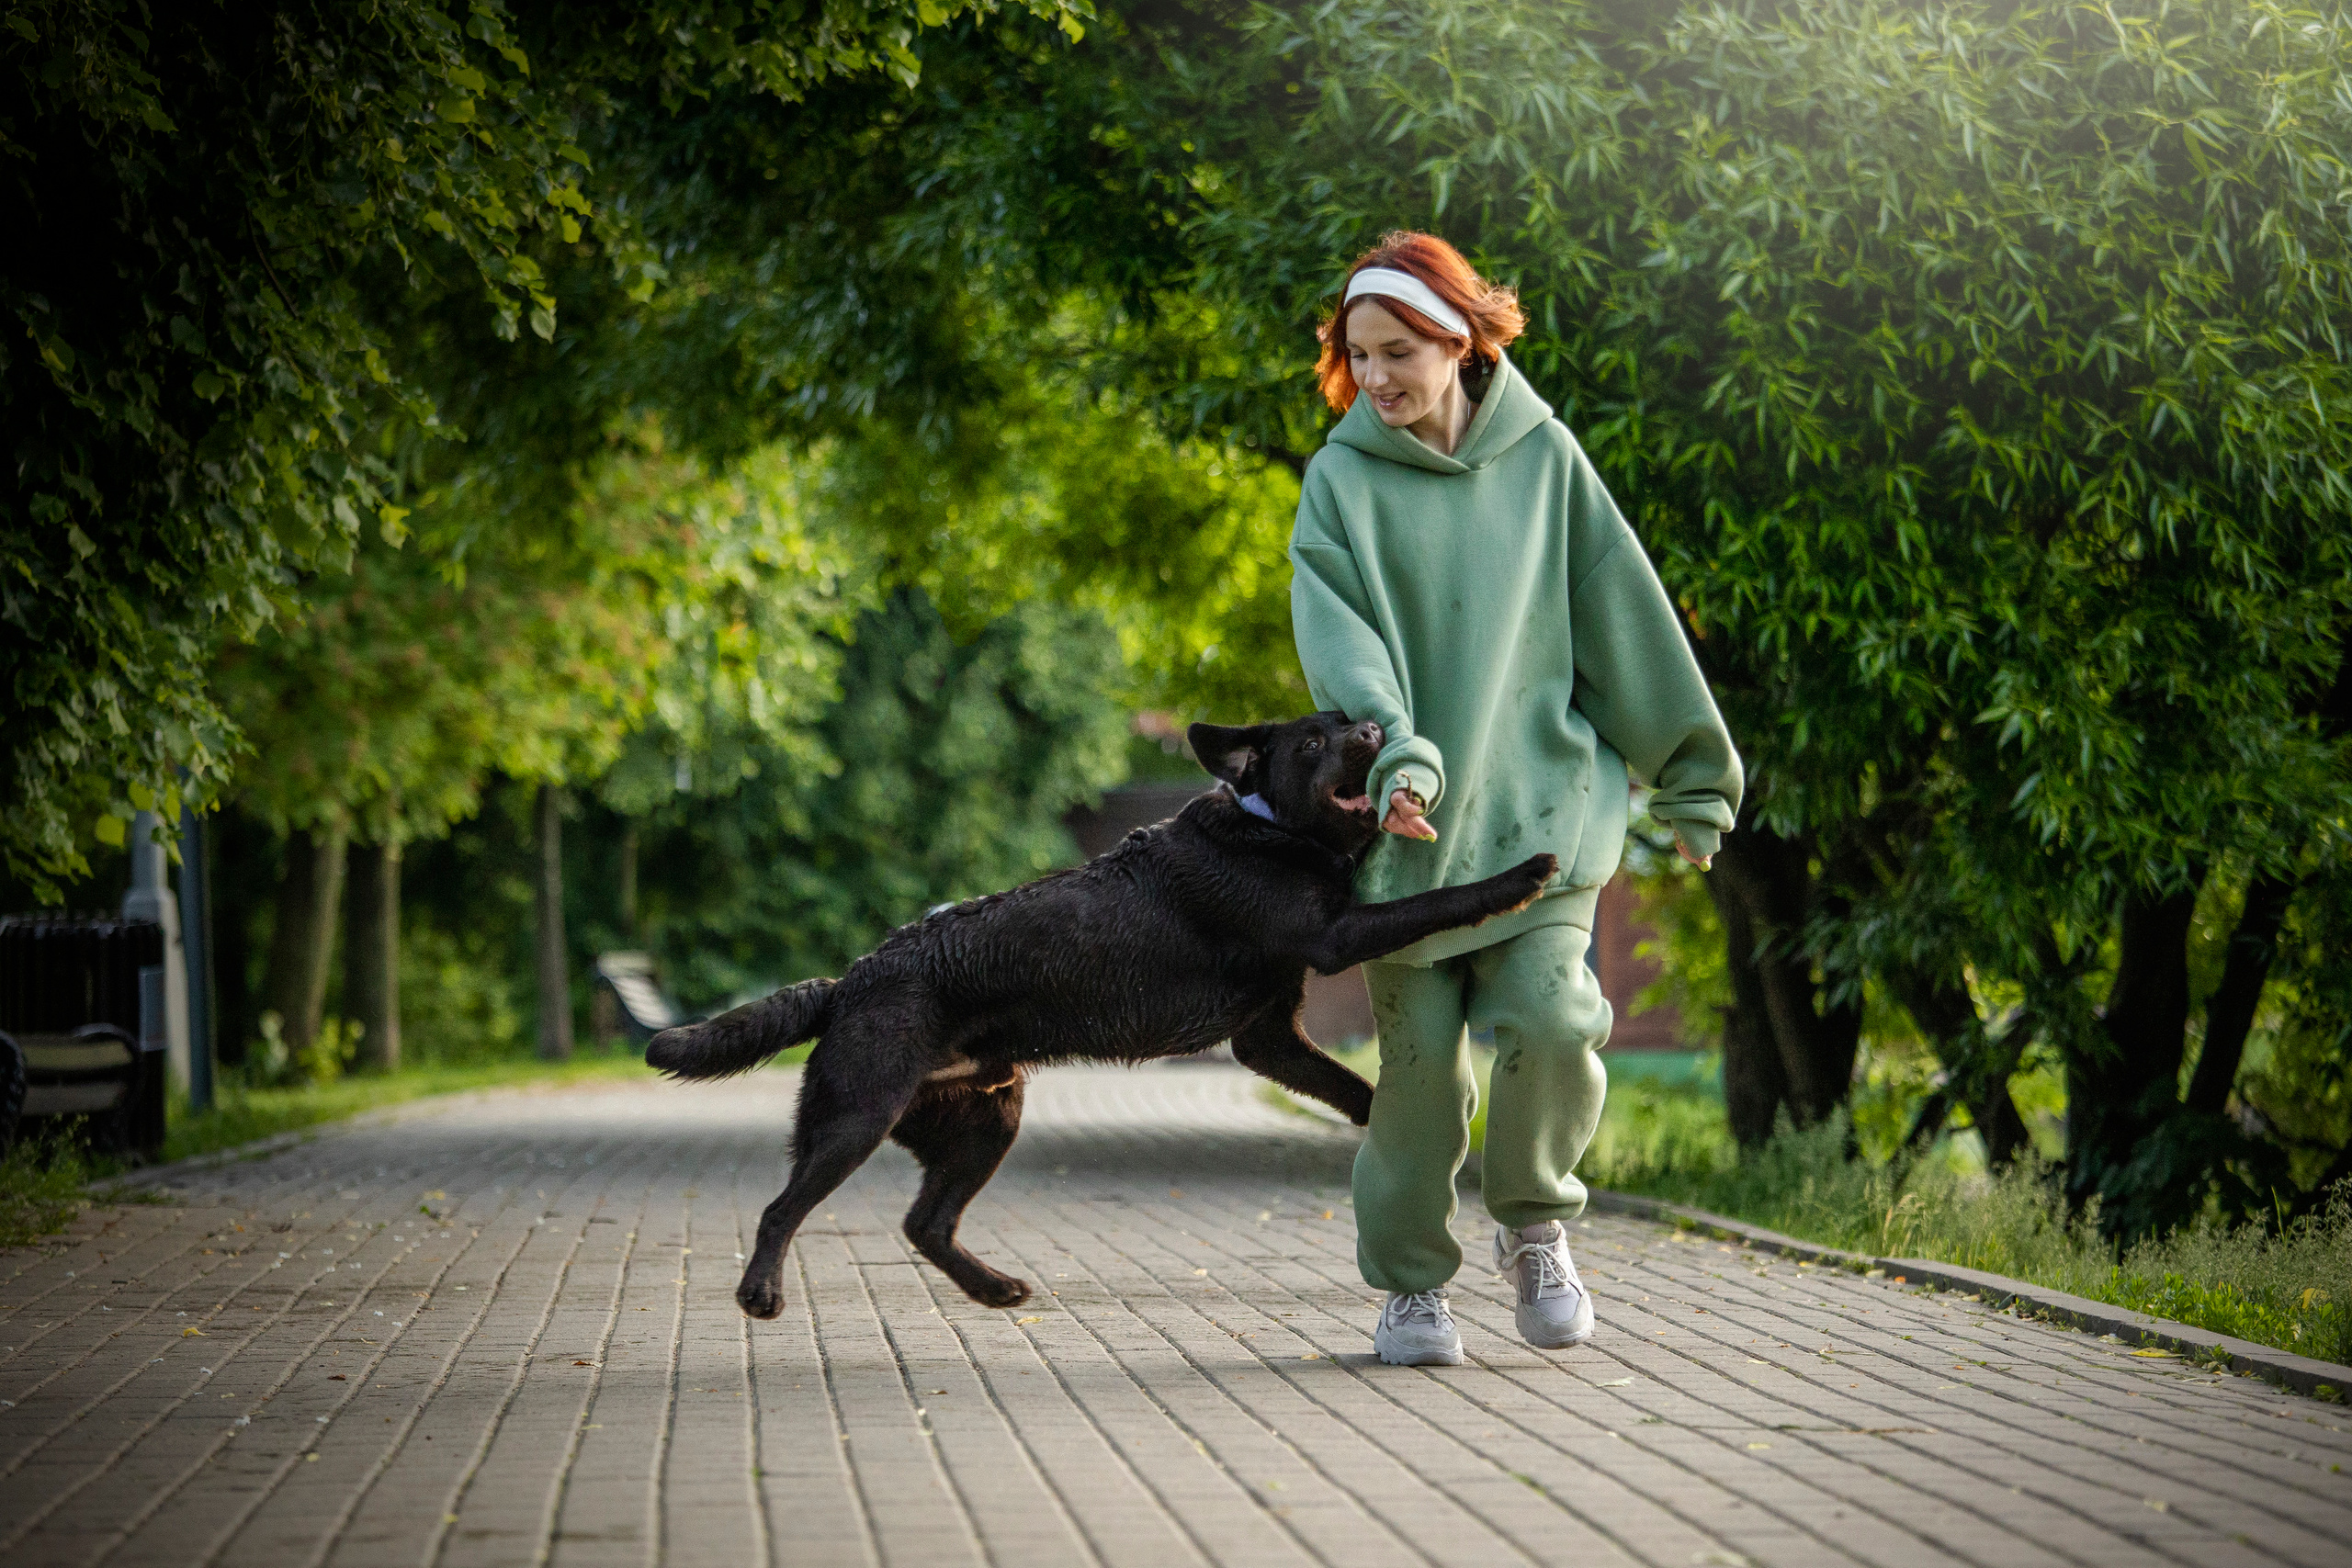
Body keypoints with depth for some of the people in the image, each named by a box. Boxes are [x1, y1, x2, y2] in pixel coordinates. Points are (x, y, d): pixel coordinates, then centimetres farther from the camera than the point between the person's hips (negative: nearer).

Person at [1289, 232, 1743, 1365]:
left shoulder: (1542, 457, 5)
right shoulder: (1342, 479, 1)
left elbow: (1626, 619, 10)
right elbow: (1340, 638, -11)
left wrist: (1691, 778, 13)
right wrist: (1395, 755, -29)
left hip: (1541, 802, 0)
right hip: (1407, 812, 0)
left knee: (1551, 1017, -16)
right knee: (1417, 1058, -1)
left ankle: (1535, 1226, 11)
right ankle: (1409, 1282, 16)